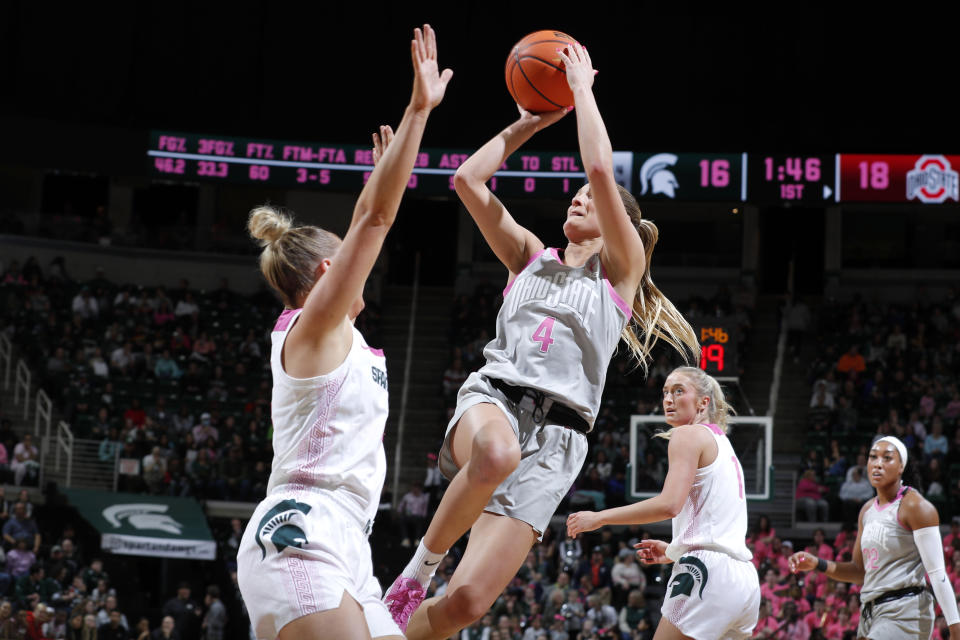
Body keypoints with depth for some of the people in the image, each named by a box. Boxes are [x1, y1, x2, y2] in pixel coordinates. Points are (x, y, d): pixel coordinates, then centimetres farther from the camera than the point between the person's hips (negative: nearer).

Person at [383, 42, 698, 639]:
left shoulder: (621, 267, 14)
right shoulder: (531, 257, 25)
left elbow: (601, 169, -1)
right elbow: (468, 179, 16)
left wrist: (583, 89, 8)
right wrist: (529, 124, 19)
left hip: (557, 431, -2)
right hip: (494, 395, 2)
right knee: (498, 450, -42)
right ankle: (420, 567, -20)